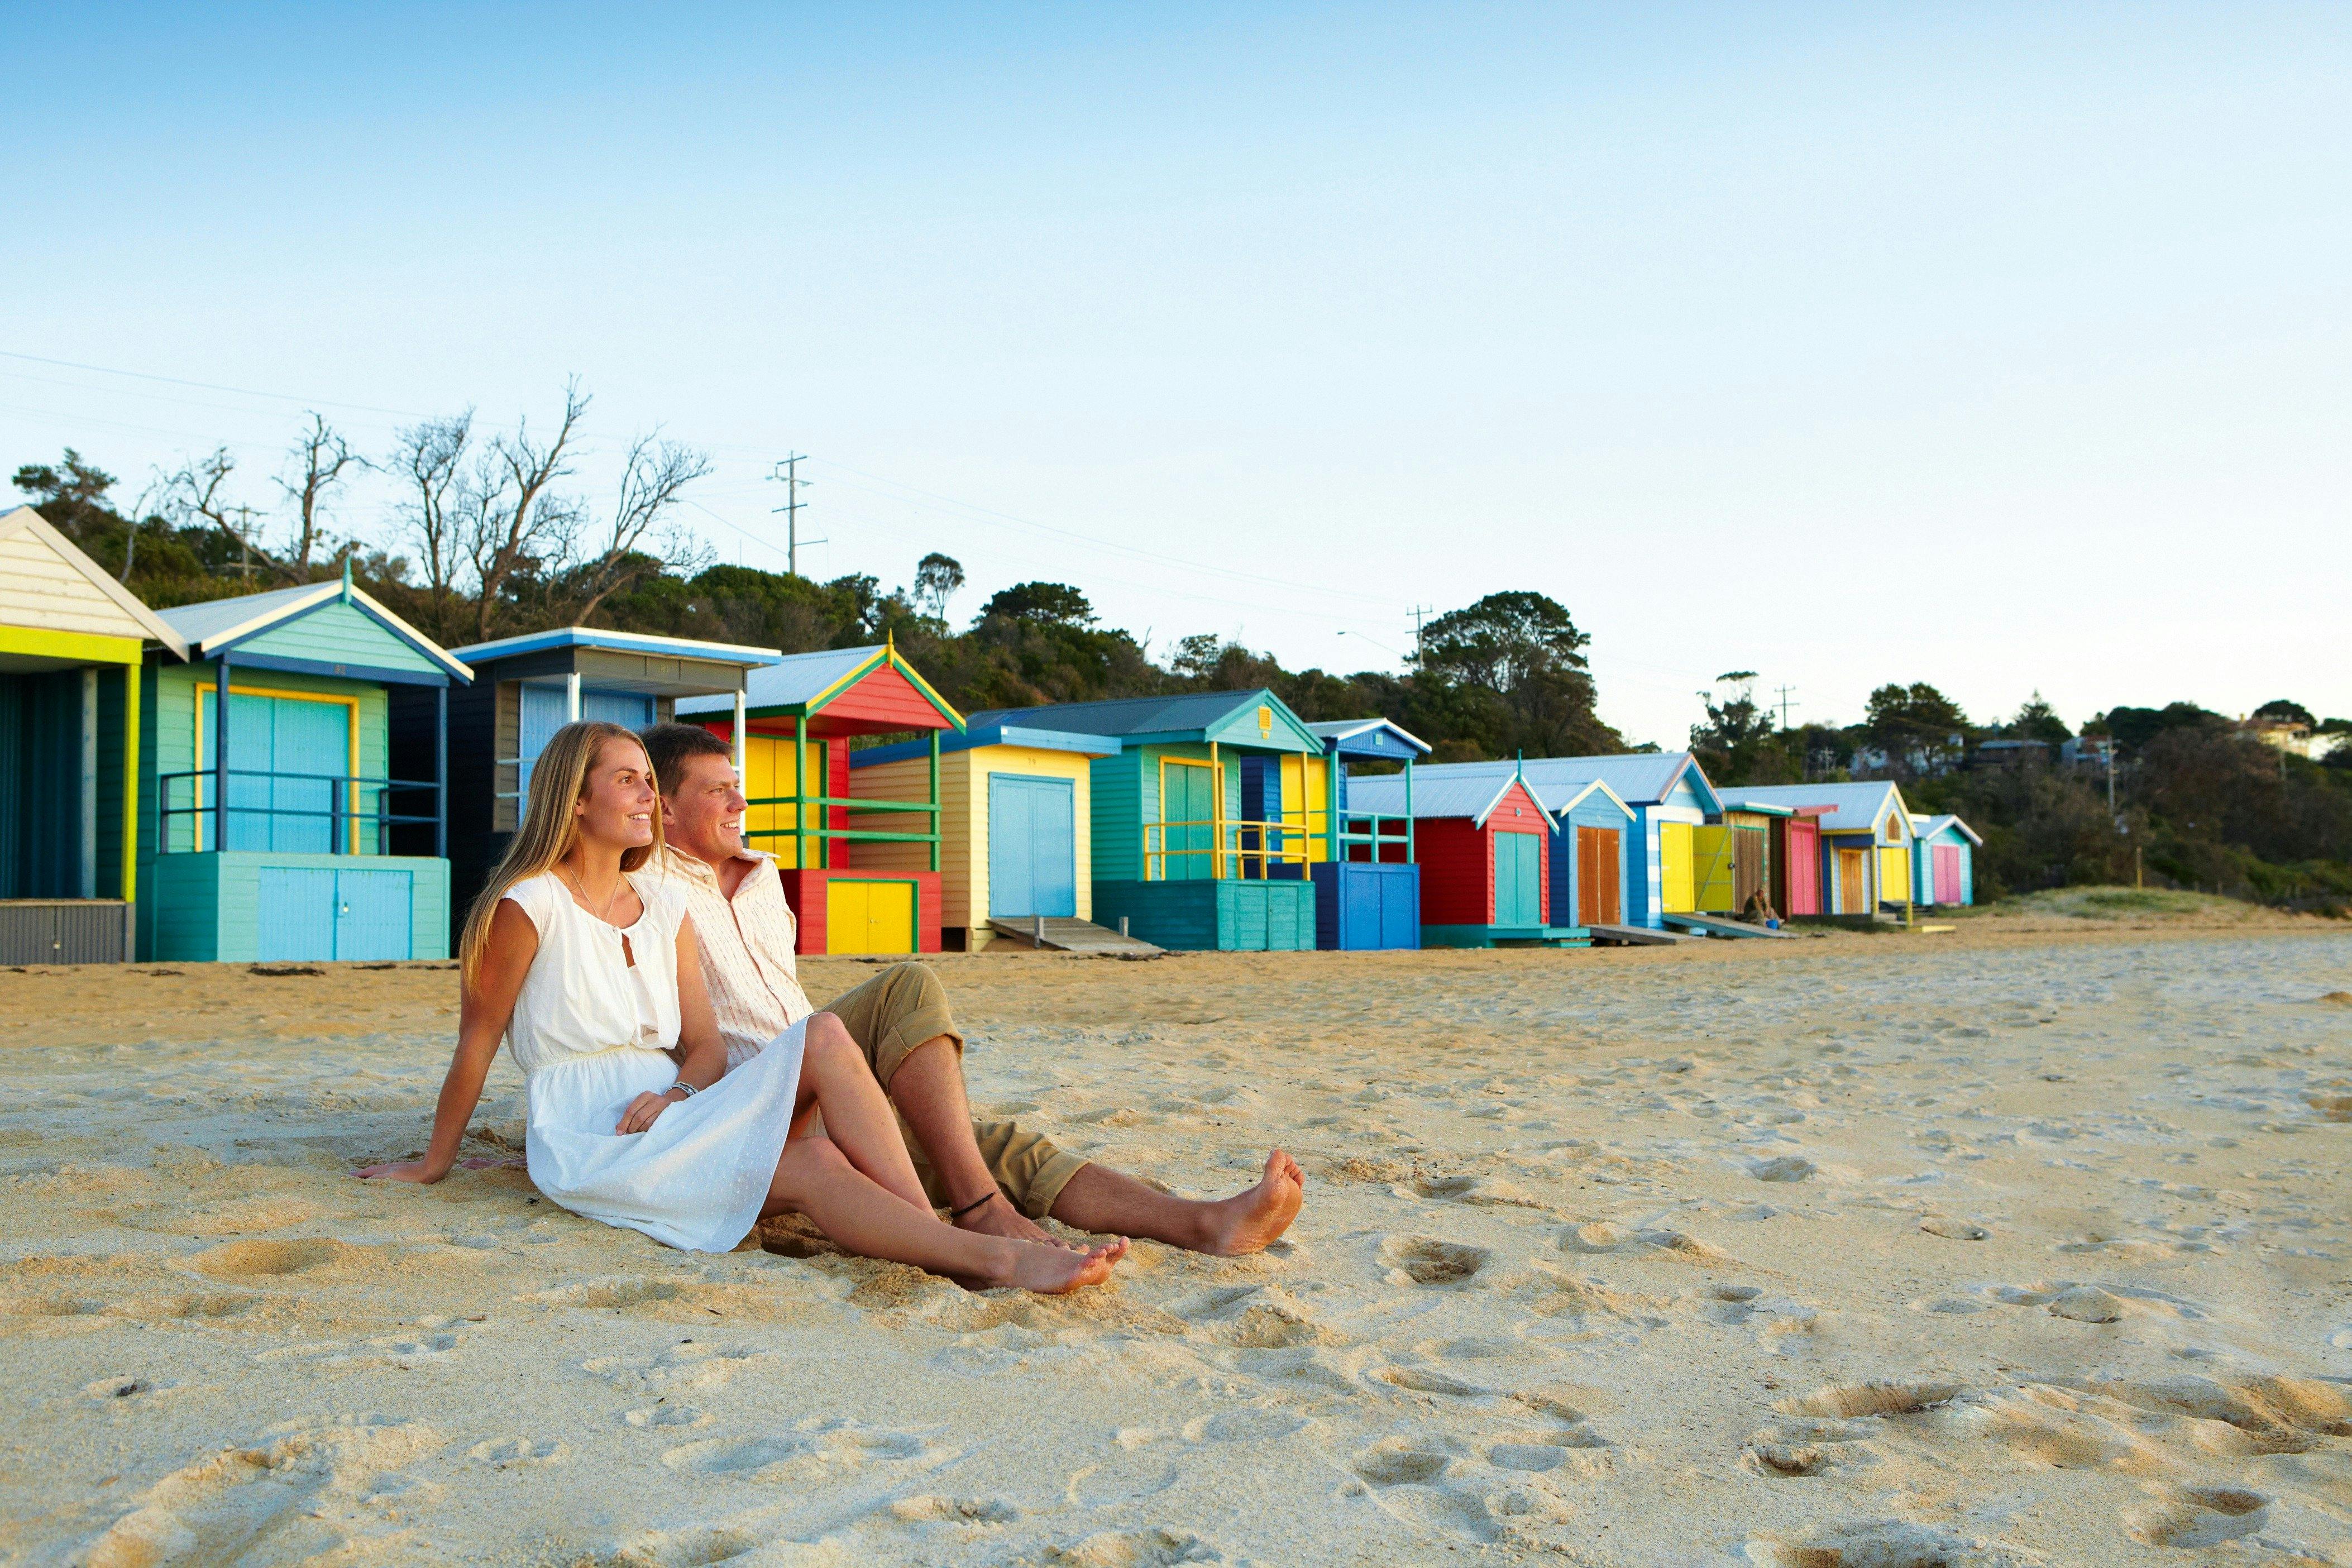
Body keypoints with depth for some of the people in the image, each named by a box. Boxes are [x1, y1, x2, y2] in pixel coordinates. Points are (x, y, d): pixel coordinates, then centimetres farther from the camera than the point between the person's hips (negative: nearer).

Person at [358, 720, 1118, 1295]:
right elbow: (478, 1040, 0)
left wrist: (675, 1095, -9)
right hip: (586, 1148, -6)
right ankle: (990, 1257, -40)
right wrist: (434, 1163, 7)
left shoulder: (664, 911, 14)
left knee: (824, 1039, -23)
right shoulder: (529, 904, -6)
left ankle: (937, 1237, -34)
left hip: (665, 1125, 6)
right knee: (813, 1165, -30)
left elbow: (706, 1047, 13)